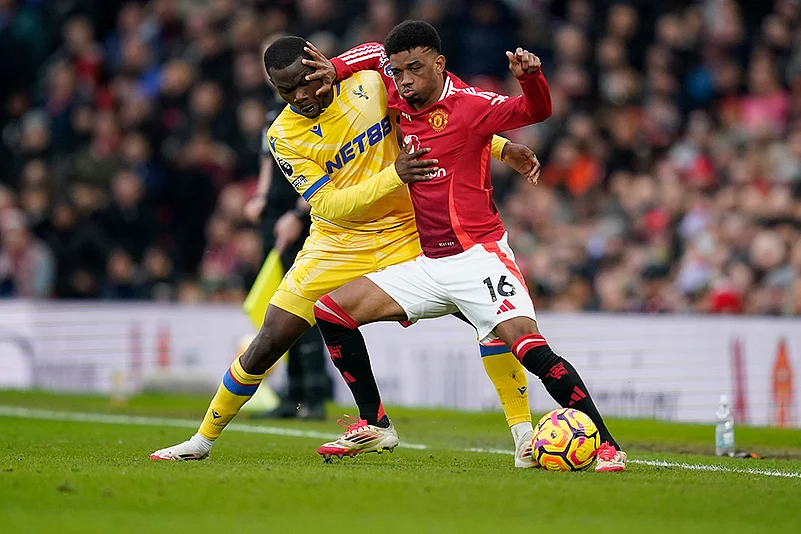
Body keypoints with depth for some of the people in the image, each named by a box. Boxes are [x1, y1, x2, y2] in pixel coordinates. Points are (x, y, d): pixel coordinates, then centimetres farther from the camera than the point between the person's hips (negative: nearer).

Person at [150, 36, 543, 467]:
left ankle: (523, 432, -9)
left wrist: (502, 148, -1)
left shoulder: (372, 82, -9)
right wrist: (393, 175, -32)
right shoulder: (283, 137, -12)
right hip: (337, 247, 0)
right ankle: (203, 439, 19)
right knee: (268, 343, -2)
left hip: (406, 234, 0)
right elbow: (328, 205, -19)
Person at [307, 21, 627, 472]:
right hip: (428, 264, 7)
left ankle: (607, 446, -22)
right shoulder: (401, 102, 6)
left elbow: (537, 111, -21)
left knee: (529, 346, -26)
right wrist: (334, 69, 7)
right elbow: (375, 53, 24)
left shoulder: (469, 104, -12)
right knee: (330, 311, 3)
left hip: (478, 257, -7)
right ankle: (375, 425, 12)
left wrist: (531, 76, -41)